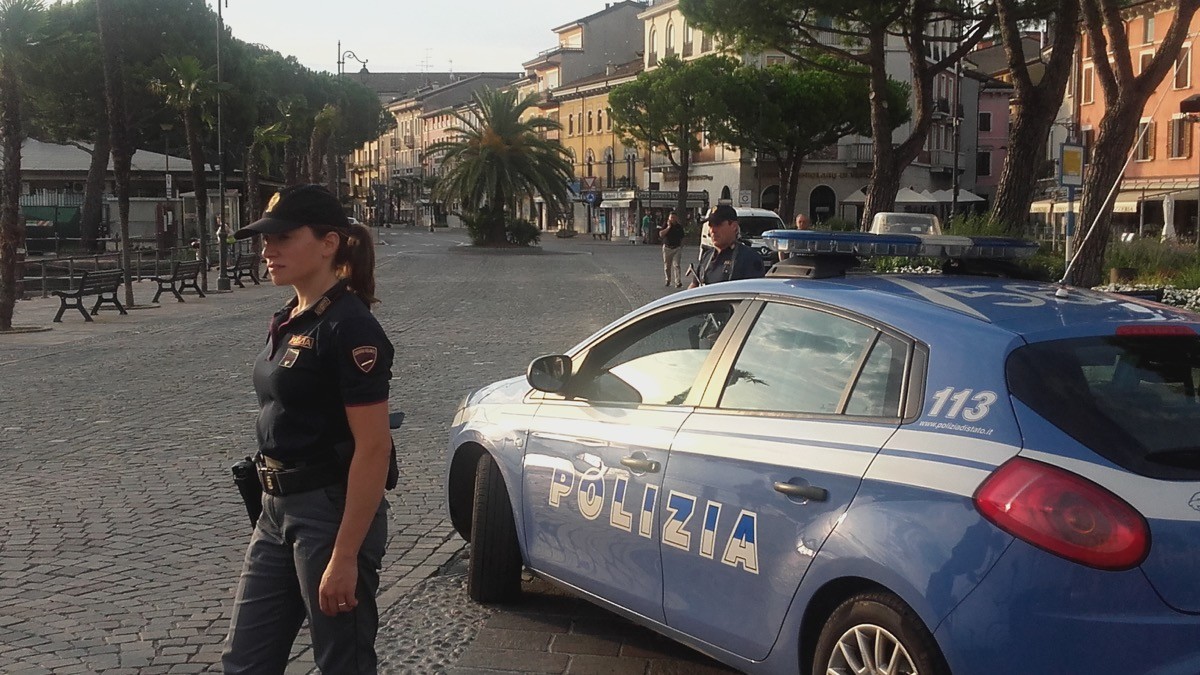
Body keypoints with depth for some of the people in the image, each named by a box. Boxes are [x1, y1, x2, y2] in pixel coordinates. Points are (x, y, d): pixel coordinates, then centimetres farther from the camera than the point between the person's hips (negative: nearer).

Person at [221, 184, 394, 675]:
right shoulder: (287, 322, 10)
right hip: (278, 511, 9)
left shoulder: (349, 328, -17)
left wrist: (346, 557, -22)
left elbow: (373, 448, -20)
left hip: (333, 513, -9)